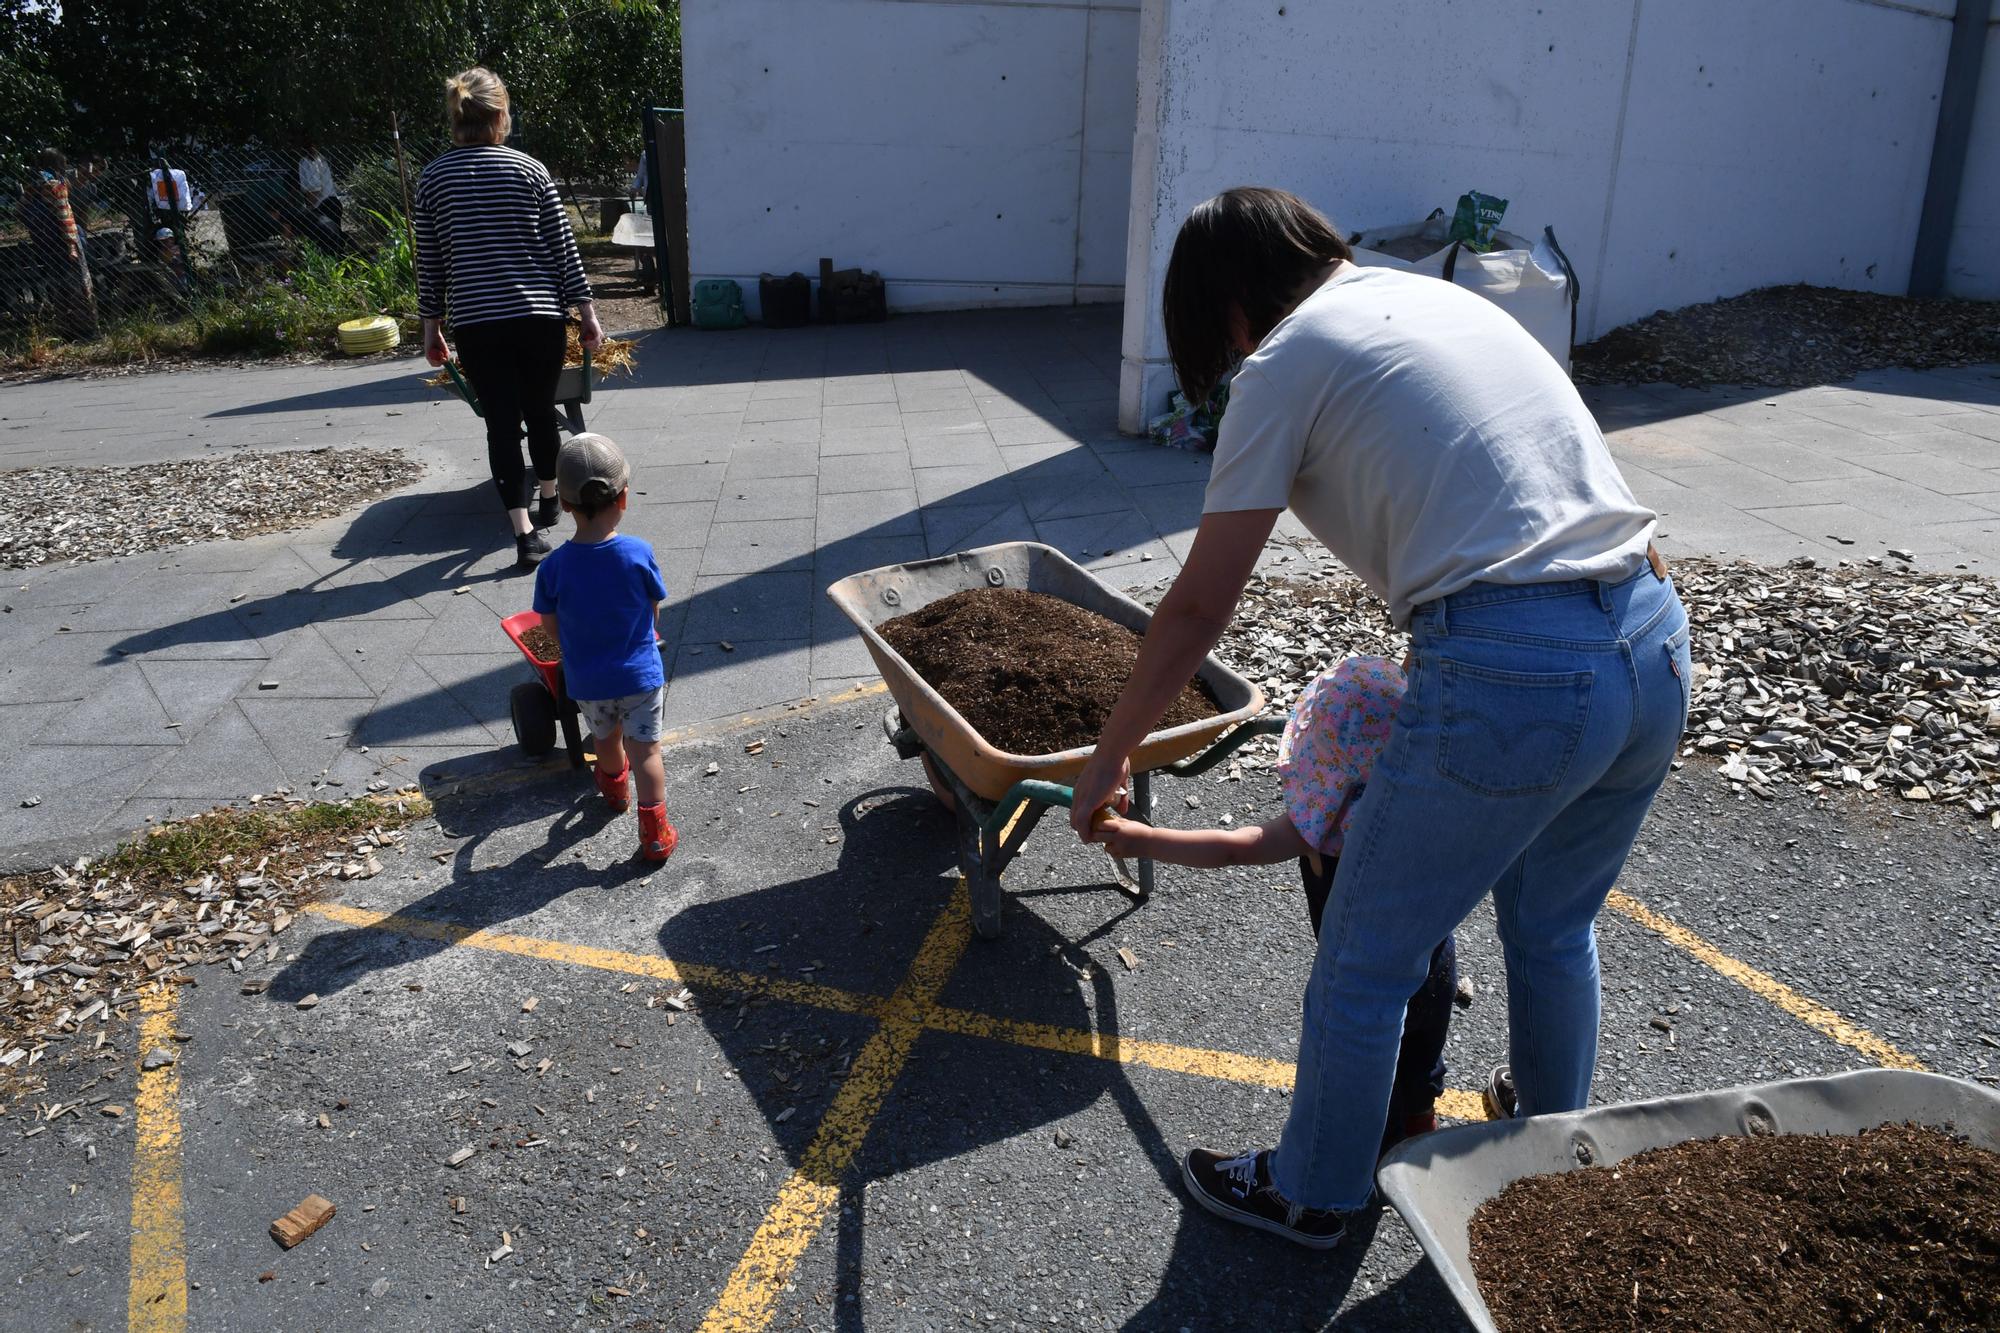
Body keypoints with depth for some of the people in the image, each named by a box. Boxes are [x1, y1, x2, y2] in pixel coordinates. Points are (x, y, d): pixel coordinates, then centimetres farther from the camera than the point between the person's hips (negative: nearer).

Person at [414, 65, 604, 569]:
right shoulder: (529, 170, -2)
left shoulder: (432, 179, 4)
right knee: (540, 410, 16)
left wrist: (431, 326, 15)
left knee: (501, 422, 2)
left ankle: (524, 532, -4)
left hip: (474, 322, 1)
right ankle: (548, 500, 36)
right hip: (538, 315, -1)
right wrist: (586, 311, 5)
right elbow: (562, 247, -1)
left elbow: (429, 262, 7)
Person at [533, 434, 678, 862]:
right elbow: (654, 611, -5)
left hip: (586, 680, 2)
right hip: (640, 674, -2)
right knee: (645, 751, 7)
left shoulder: (553, 567, -17)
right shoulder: (638, 554, -19)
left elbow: (551, 626, -4)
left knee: (607, 739, 26)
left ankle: (615, 789, 53)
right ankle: (655, 833, 8)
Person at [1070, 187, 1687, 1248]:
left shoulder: (1286, 363, 0)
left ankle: (1311, 1194, 34)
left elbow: (1200, 609, -1)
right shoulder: (1443, 296, 22)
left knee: (1366, 963, 13)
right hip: (1655, 647, 9)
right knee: (1554, 928, 30)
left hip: (1512, 681, -8)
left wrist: (1108, 759, 11)